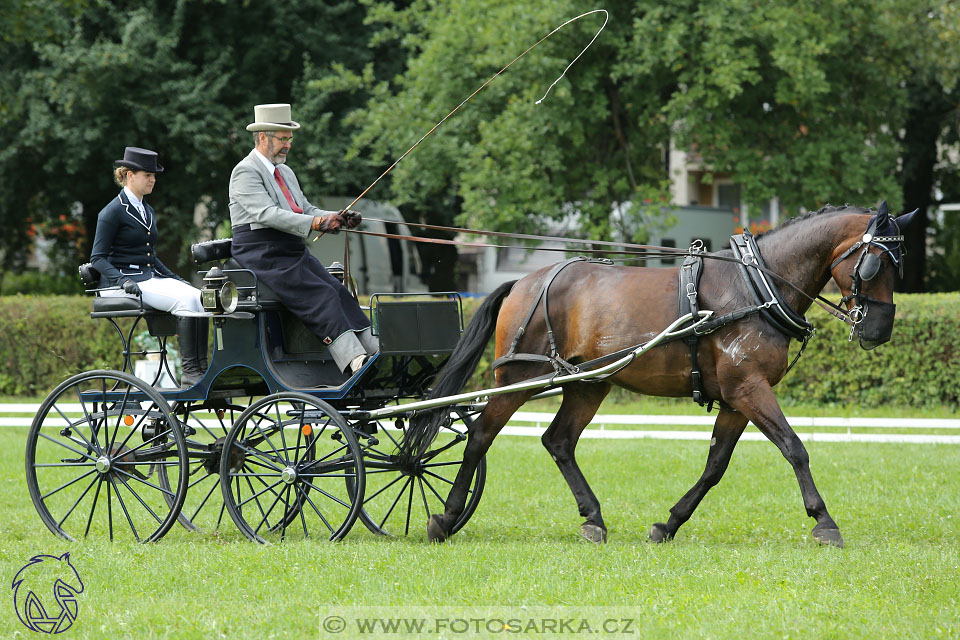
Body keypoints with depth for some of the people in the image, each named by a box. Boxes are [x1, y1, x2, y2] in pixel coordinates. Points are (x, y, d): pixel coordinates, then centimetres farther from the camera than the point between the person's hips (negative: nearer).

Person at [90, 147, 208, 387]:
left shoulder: (148, 211, 20)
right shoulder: (112, 212, -4)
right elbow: (98, 258, -8)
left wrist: (173, 278, 13)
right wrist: (123, 280, -23)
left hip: (150, 277, 8)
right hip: (123, 282, -8)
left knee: (199, 297, -19)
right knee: (185, 300, -29)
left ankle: (201, 367, -26)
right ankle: (189, 372, -31)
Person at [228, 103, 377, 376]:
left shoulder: (285, 172, 23)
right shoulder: (245, 172, -7)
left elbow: (306, 210, 20)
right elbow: (266, 214, -20)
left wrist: (338, 219, -1)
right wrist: (315, 223, -28)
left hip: (295, 252, 8)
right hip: (263, 257, -8)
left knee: (340, 292, -12)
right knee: (321, 295, -25)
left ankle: (379, 354, -22)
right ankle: (354, 362, -36)